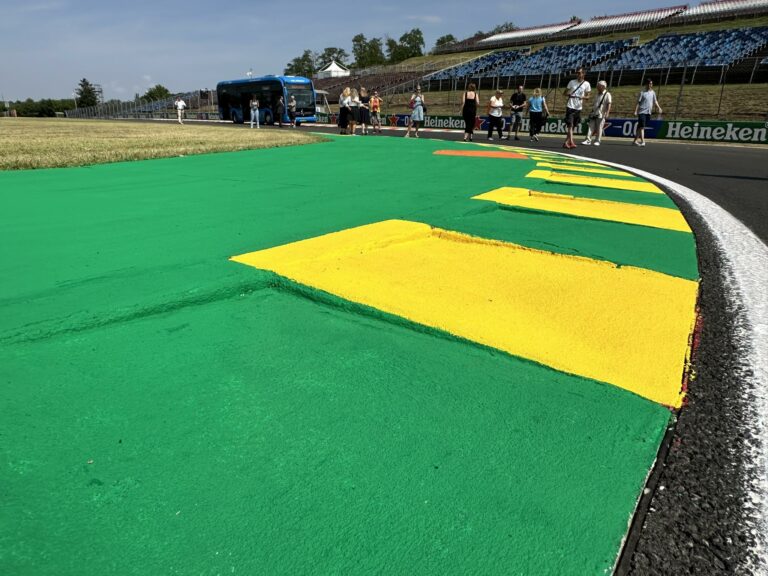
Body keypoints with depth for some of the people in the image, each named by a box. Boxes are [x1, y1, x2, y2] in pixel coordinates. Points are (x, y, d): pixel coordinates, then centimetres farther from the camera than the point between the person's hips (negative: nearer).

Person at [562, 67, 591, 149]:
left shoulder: (586, 84, 4)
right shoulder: (572, 82, 2)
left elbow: (588, 96, 8)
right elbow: (565, 93, 7)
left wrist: (583, 97, -15)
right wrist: (569, 94, -15)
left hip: (578, 108, 3)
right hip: (570, 107, -3)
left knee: (574, 126, 9)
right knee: (570, 125, -15)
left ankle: (566, 142, 20)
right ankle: (571, 142, -20)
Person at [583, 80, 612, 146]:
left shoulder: (607, 95, -2)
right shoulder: (597, 95, 19)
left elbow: (609, 105, -9)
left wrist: (607, 114, -19)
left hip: (601, 115, -6)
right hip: (594, 114, 6)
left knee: (599, 128, -3)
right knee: (591, 127, -1)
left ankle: (597, 141, 3)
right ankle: (588, 140, -3)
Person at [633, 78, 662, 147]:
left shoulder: (653, 93, 13)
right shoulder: (642, 93, -2)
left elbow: (655, 101, 15)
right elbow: (638, 103, -4)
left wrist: (659, 108, 1)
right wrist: (635, 111, -13)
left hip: (648, 112, 5)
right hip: (642, 112, -5)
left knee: (640, 127, 9)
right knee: (642, 127, -13)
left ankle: (635, 140, 16)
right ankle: (642, 141, -18)